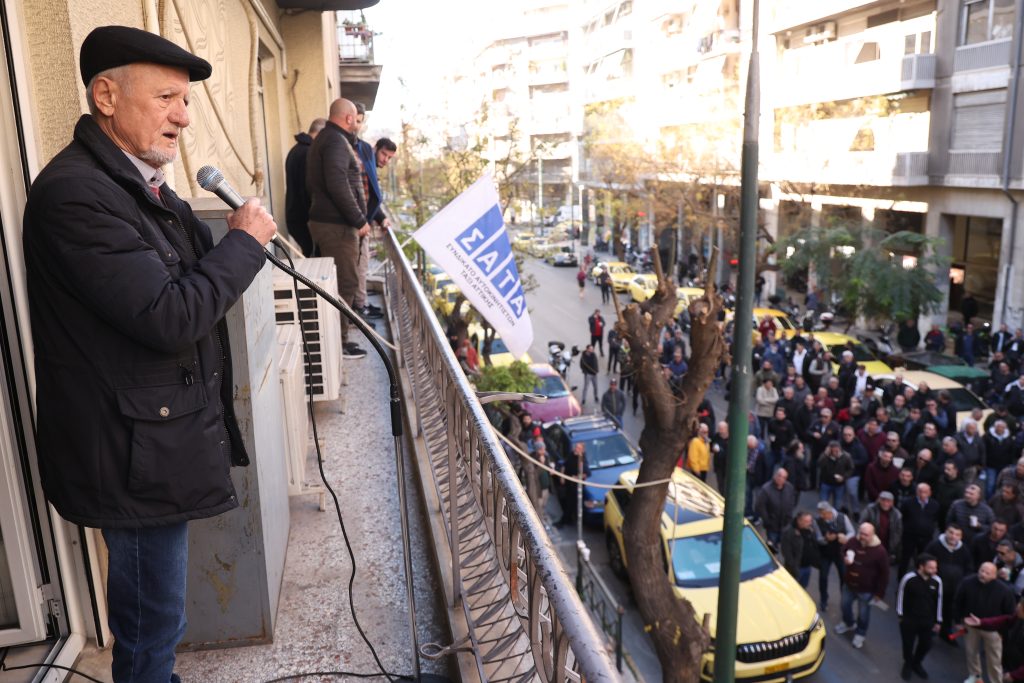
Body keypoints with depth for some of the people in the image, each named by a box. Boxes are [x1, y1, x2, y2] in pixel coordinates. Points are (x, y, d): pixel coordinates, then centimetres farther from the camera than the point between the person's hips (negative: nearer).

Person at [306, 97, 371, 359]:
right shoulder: (337, 141, -13)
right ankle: (338, 343, -1)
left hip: (324, 219, 10)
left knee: (340, 282, 15)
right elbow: (338, 186, -25)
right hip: (338, 225, -10)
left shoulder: (324, 139, 20)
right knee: (346, 284, -6)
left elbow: (313, 184, 25)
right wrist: (359, 220, -19)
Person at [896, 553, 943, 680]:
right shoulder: (909, 578, -23)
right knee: (908, 644, 11)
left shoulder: (937, 581, -12)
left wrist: (937, 621, 8)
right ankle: (908, 665, 40)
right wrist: (900, 615, -2)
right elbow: (900, 595, -9)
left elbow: (938, 601, 1)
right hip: (909, 619, -3)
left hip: (927, 620, 3)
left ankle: (916, 663, 43)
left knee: (926, 644, 14)